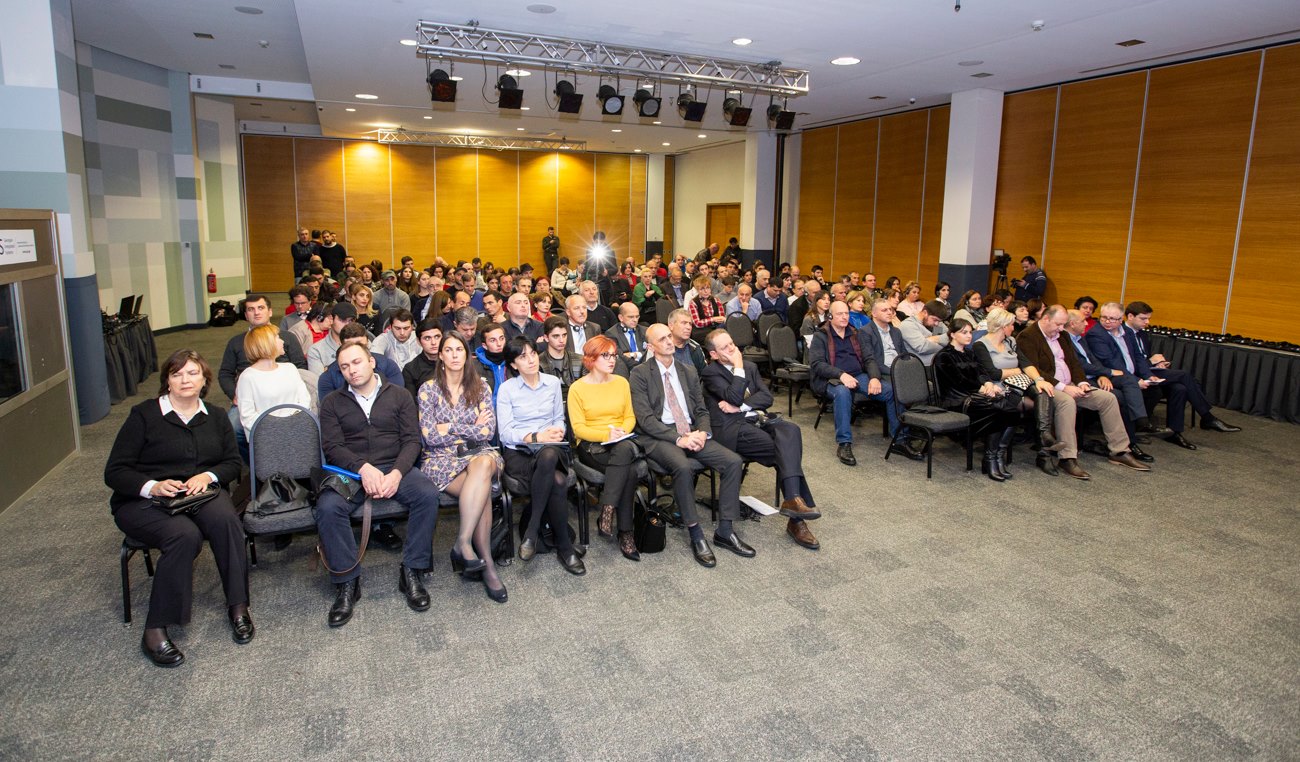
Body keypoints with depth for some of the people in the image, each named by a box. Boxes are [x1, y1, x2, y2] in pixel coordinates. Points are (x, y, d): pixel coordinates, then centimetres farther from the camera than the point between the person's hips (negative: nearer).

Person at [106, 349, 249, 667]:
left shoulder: (216, 417, 15)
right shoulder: (144, 414, 3)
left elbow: (233, 464, 11)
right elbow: (114, 472, -2)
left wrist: (208, 476, -11)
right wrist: (152, 486, -21)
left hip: (200, 493, 3)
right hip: (144, 500, -3)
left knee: (225, 520, -33)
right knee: (184, 535, -35)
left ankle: (238, 605, -23)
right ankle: (155, 629, -24)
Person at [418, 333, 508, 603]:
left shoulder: (480, 387, 10)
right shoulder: (428, 389, 5)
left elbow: (488, 431, 0)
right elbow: (430, 437, -4)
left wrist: (451, 428, -5)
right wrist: (471, 428, -2)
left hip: (478, 453, 2)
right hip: (441, 459, -2)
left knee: (484, 463, -37)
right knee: (483, 491, -32)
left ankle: (463, 543, -34)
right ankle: (487, 564, -27)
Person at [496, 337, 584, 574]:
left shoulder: (553, 382, 12)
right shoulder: (506, 389, 2)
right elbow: (505, 432, -4)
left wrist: (557, 433, -5)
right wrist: (536, 437, -17)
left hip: (550, 449, 3)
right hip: (517, 453, -3)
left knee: (549, 456, -38)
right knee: (557, 481, -34)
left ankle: (531, 532, -27)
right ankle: (564, 547, -18)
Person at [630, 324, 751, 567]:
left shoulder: (689, 372, 16)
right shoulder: (640, 374, -1)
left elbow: (702, 410, 16)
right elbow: (645, 418, -10)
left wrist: (701, 432, -7)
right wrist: (678, 438, -19)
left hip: (691, 432, 6)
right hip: (658, 436, -5)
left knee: (733, 461, -16)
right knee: (683, 467, -36)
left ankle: (725, 530, -5)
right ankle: (696, 536, -20)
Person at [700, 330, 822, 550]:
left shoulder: (750, 366, 20)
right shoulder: (710, 373, 1)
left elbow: (767, 397, 8)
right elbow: (734, 396, -14)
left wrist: (740, 406, -8)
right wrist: (738, 366, -5)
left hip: (758, 419, 5)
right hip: (732, 428, -5)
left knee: (790, 430, -28)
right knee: (785, 451, -25)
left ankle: (792, 498, -34)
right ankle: (796, 519, -24)